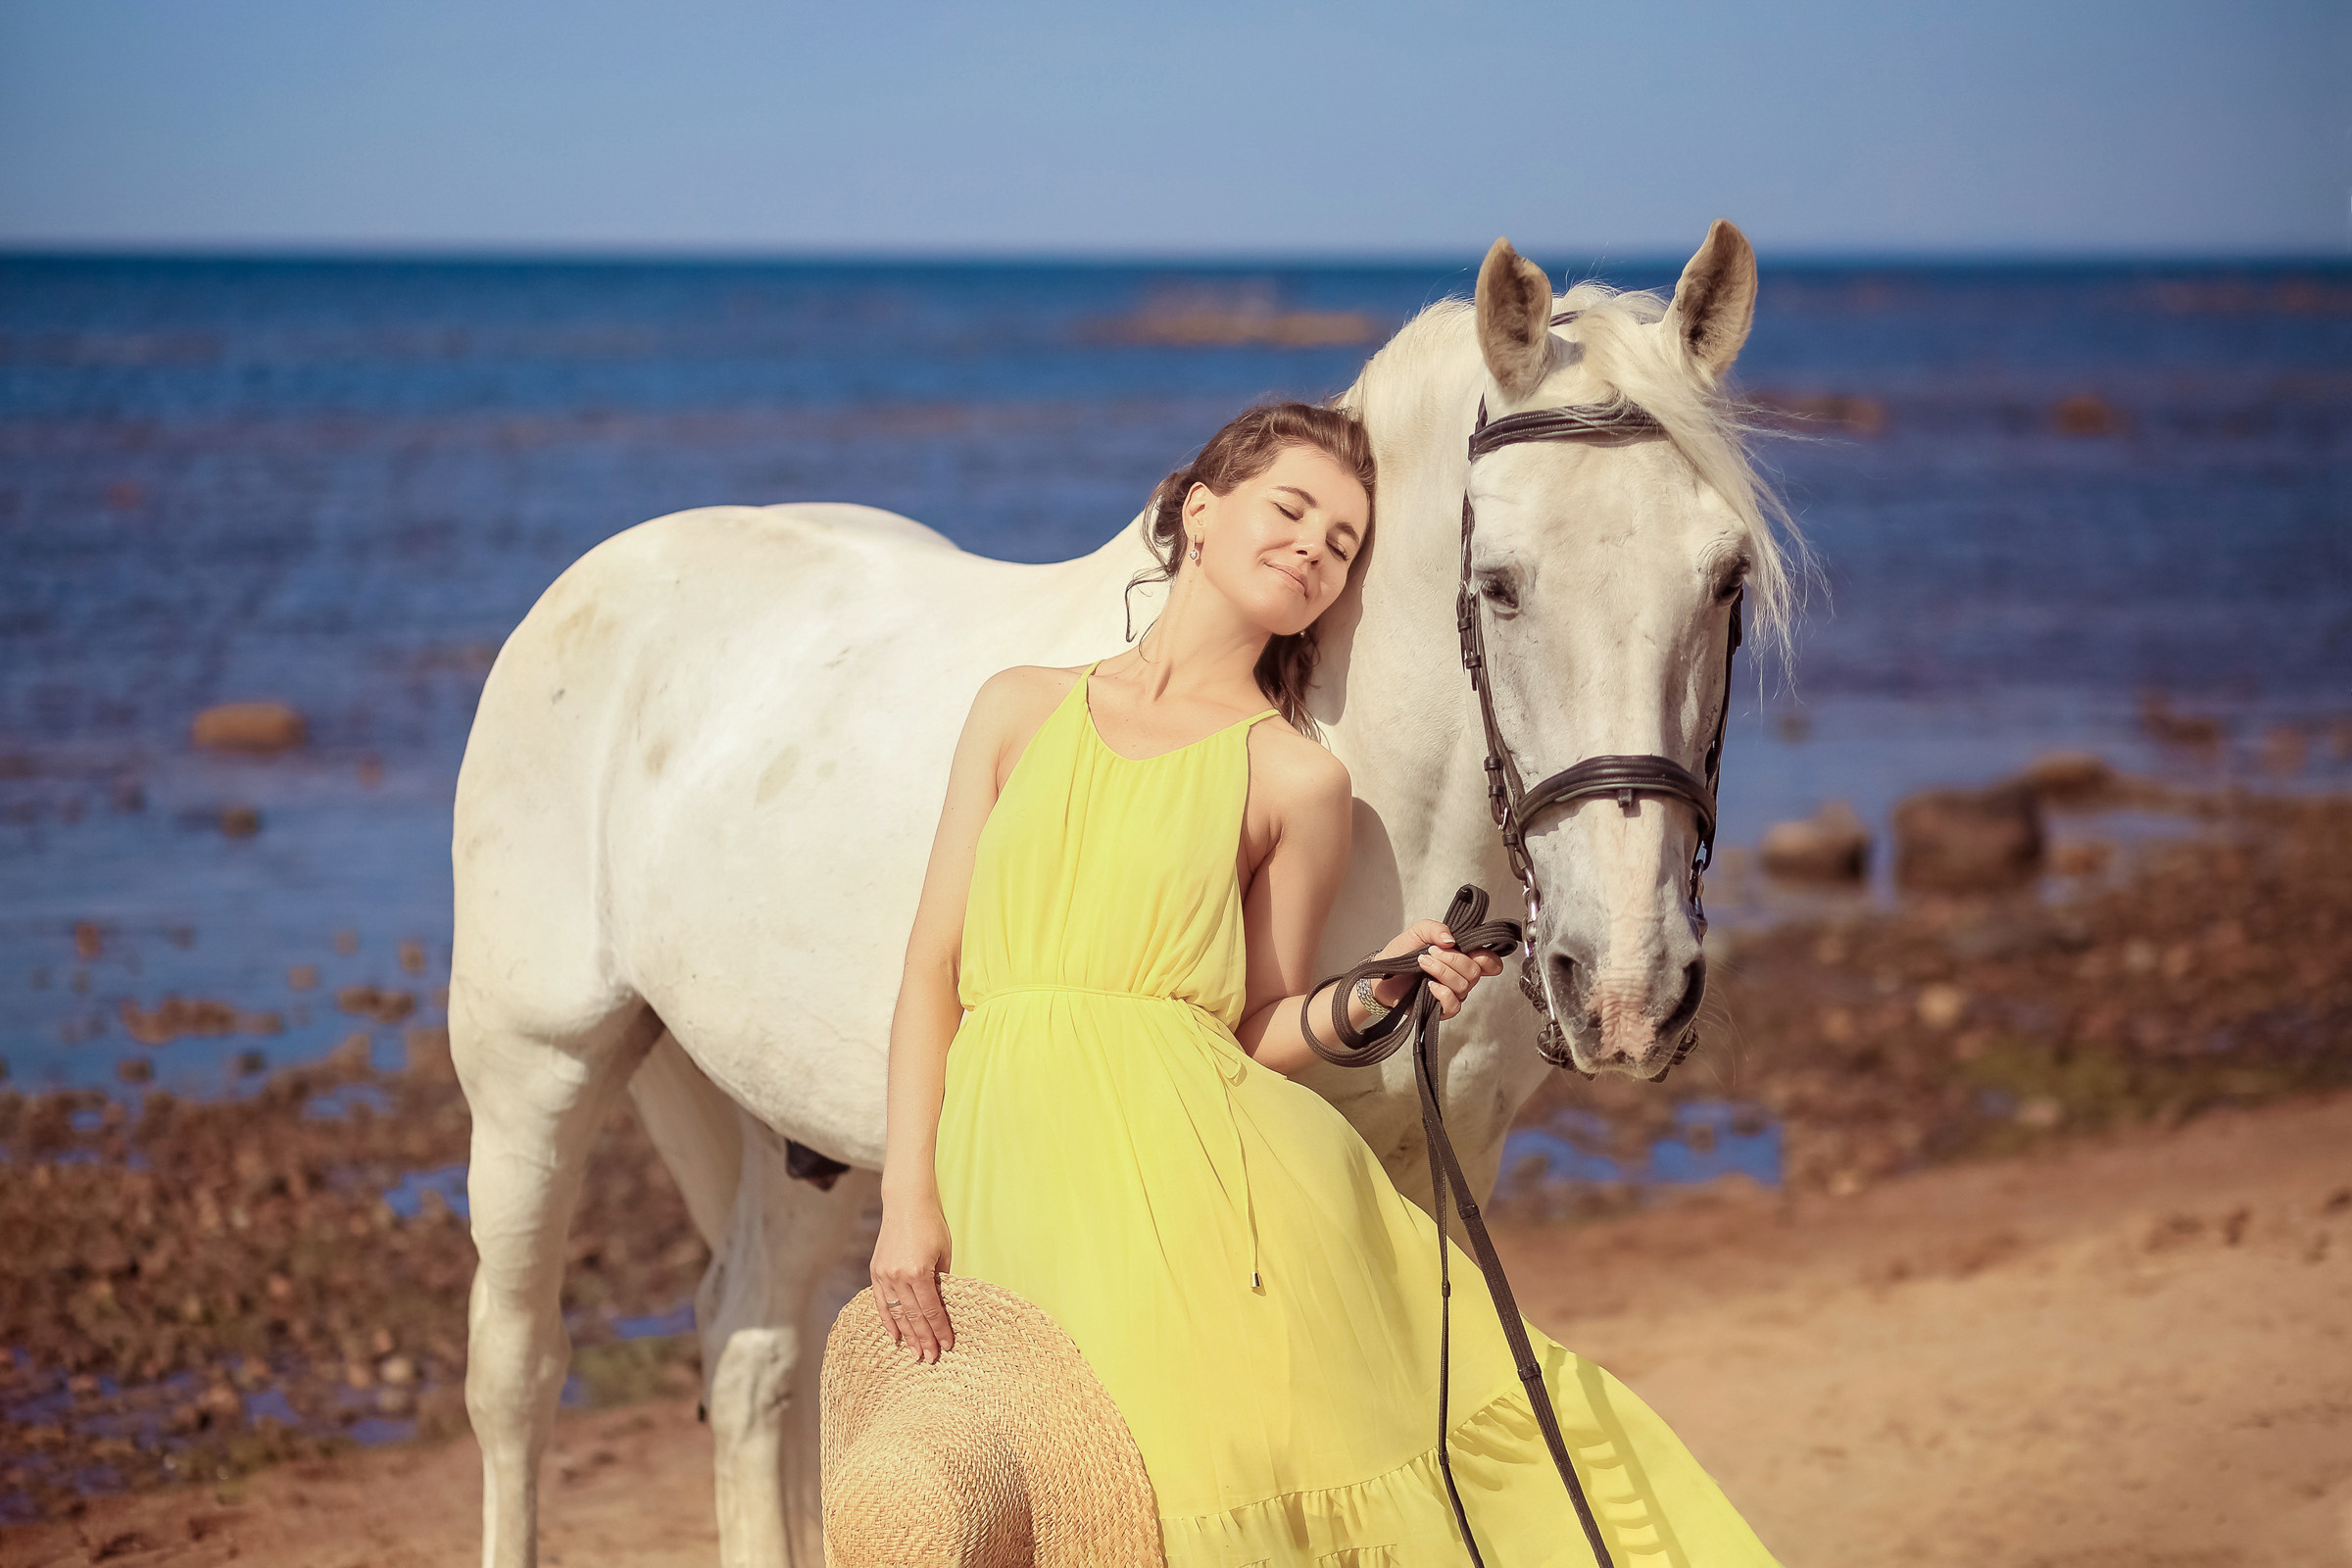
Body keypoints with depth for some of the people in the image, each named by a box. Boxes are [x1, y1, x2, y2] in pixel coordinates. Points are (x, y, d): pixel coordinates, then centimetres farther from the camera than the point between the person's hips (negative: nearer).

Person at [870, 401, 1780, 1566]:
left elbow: (1258, 1037, 10)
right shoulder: (1024, 708, 16)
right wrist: (909, 1202, 1)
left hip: (1192, 1153, -1)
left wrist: (1375, 992, -11)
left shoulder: (1294, 780, 10)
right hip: (1006, 1163, 1)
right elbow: (933, 966, 11)